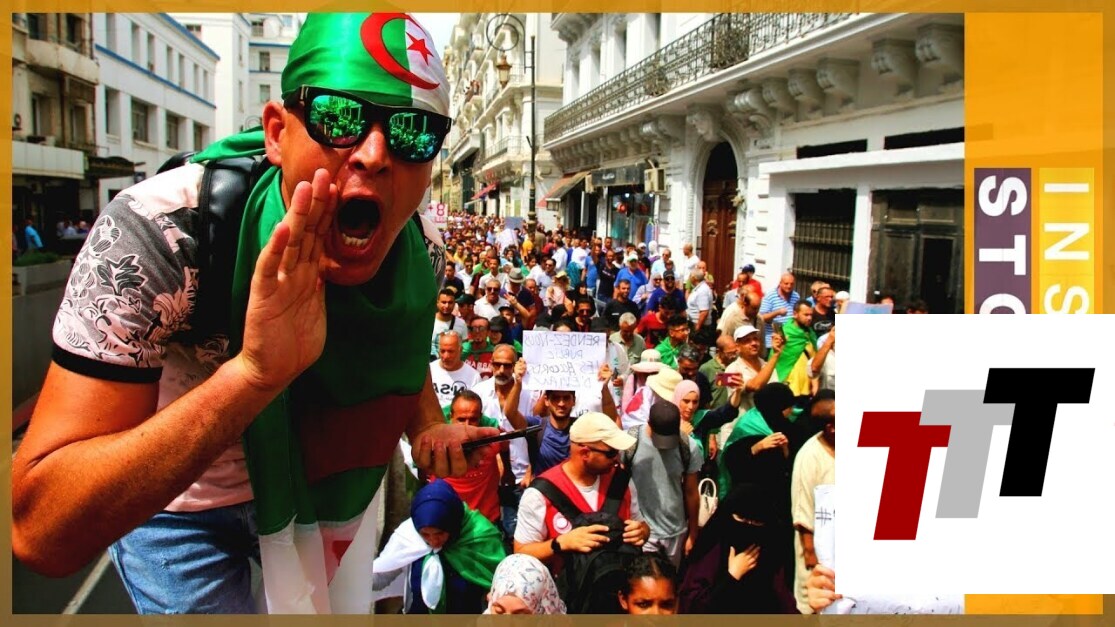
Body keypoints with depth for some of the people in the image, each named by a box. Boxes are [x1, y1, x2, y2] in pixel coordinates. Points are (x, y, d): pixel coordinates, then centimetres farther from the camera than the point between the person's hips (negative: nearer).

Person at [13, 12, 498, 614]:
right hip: (180, 513, -5)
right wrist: (252, 371, -52)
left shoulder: (420, 250, -19)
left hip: (314, 490, 5)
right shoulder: (158, 232, -35)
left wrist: (429, 428, -15)